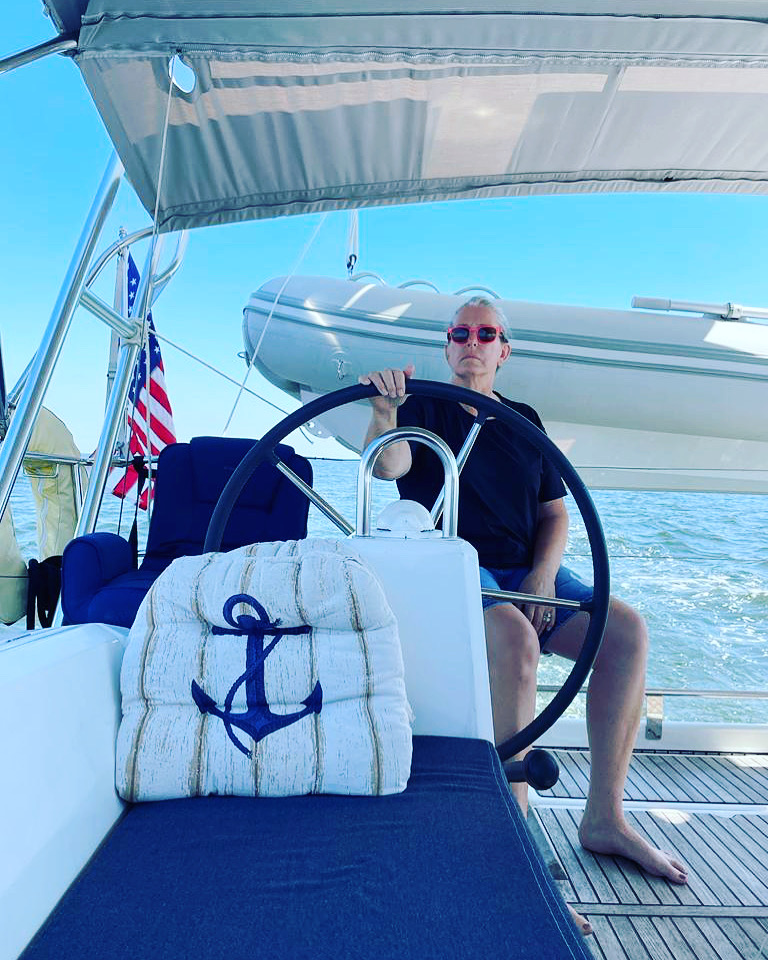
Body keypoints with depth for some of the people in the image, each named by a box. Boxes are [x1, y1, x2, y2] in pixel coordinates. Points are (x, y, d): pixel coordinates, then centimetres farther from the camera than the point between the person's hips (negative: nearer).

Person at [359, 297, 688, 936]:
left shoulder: (524, 420, 19)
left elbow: (555, 511, 16)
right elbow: (389, 465, -16)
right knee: (514, 638, -34)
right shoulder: (423, 407, 5)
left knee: (626, 629, -12)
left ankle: (605, 818, -1)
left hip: (525, 569, 6)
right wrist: (383, 413, -37)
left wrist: (544, 571, -2)